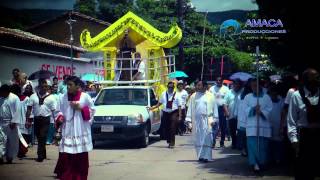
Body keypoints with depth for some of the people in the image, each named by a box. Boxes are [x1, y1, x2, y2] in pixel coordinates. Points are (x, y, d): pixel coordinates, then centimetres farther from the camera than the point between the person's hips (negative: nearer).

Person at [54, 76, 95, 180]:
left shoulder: (85, 97, -2)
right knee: (65, 157, -5)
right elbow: (60, 112, 13)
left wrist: (81, 108, -11)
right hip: (67, 132, 1)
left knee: (81, 158, 6)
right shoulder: (63, 97, 5)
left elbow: (92, 110, 4)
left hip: (81, 132, -1)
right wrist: (59, 118, -7)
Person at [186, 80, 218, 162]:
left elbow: (214, 108, 5)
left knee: (206, 138, -7)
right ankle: (200, 156, 11)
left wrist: (214, 119, 0)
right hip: (196, 120, 3)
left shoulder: (210, 96, 3)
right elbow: (190, 108, 10)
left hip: (207, 120, -3)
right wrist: (189, 119, 4)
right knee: (197, 139, 3)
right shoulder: (193, 96, 10)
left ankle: (206, 156, -4)